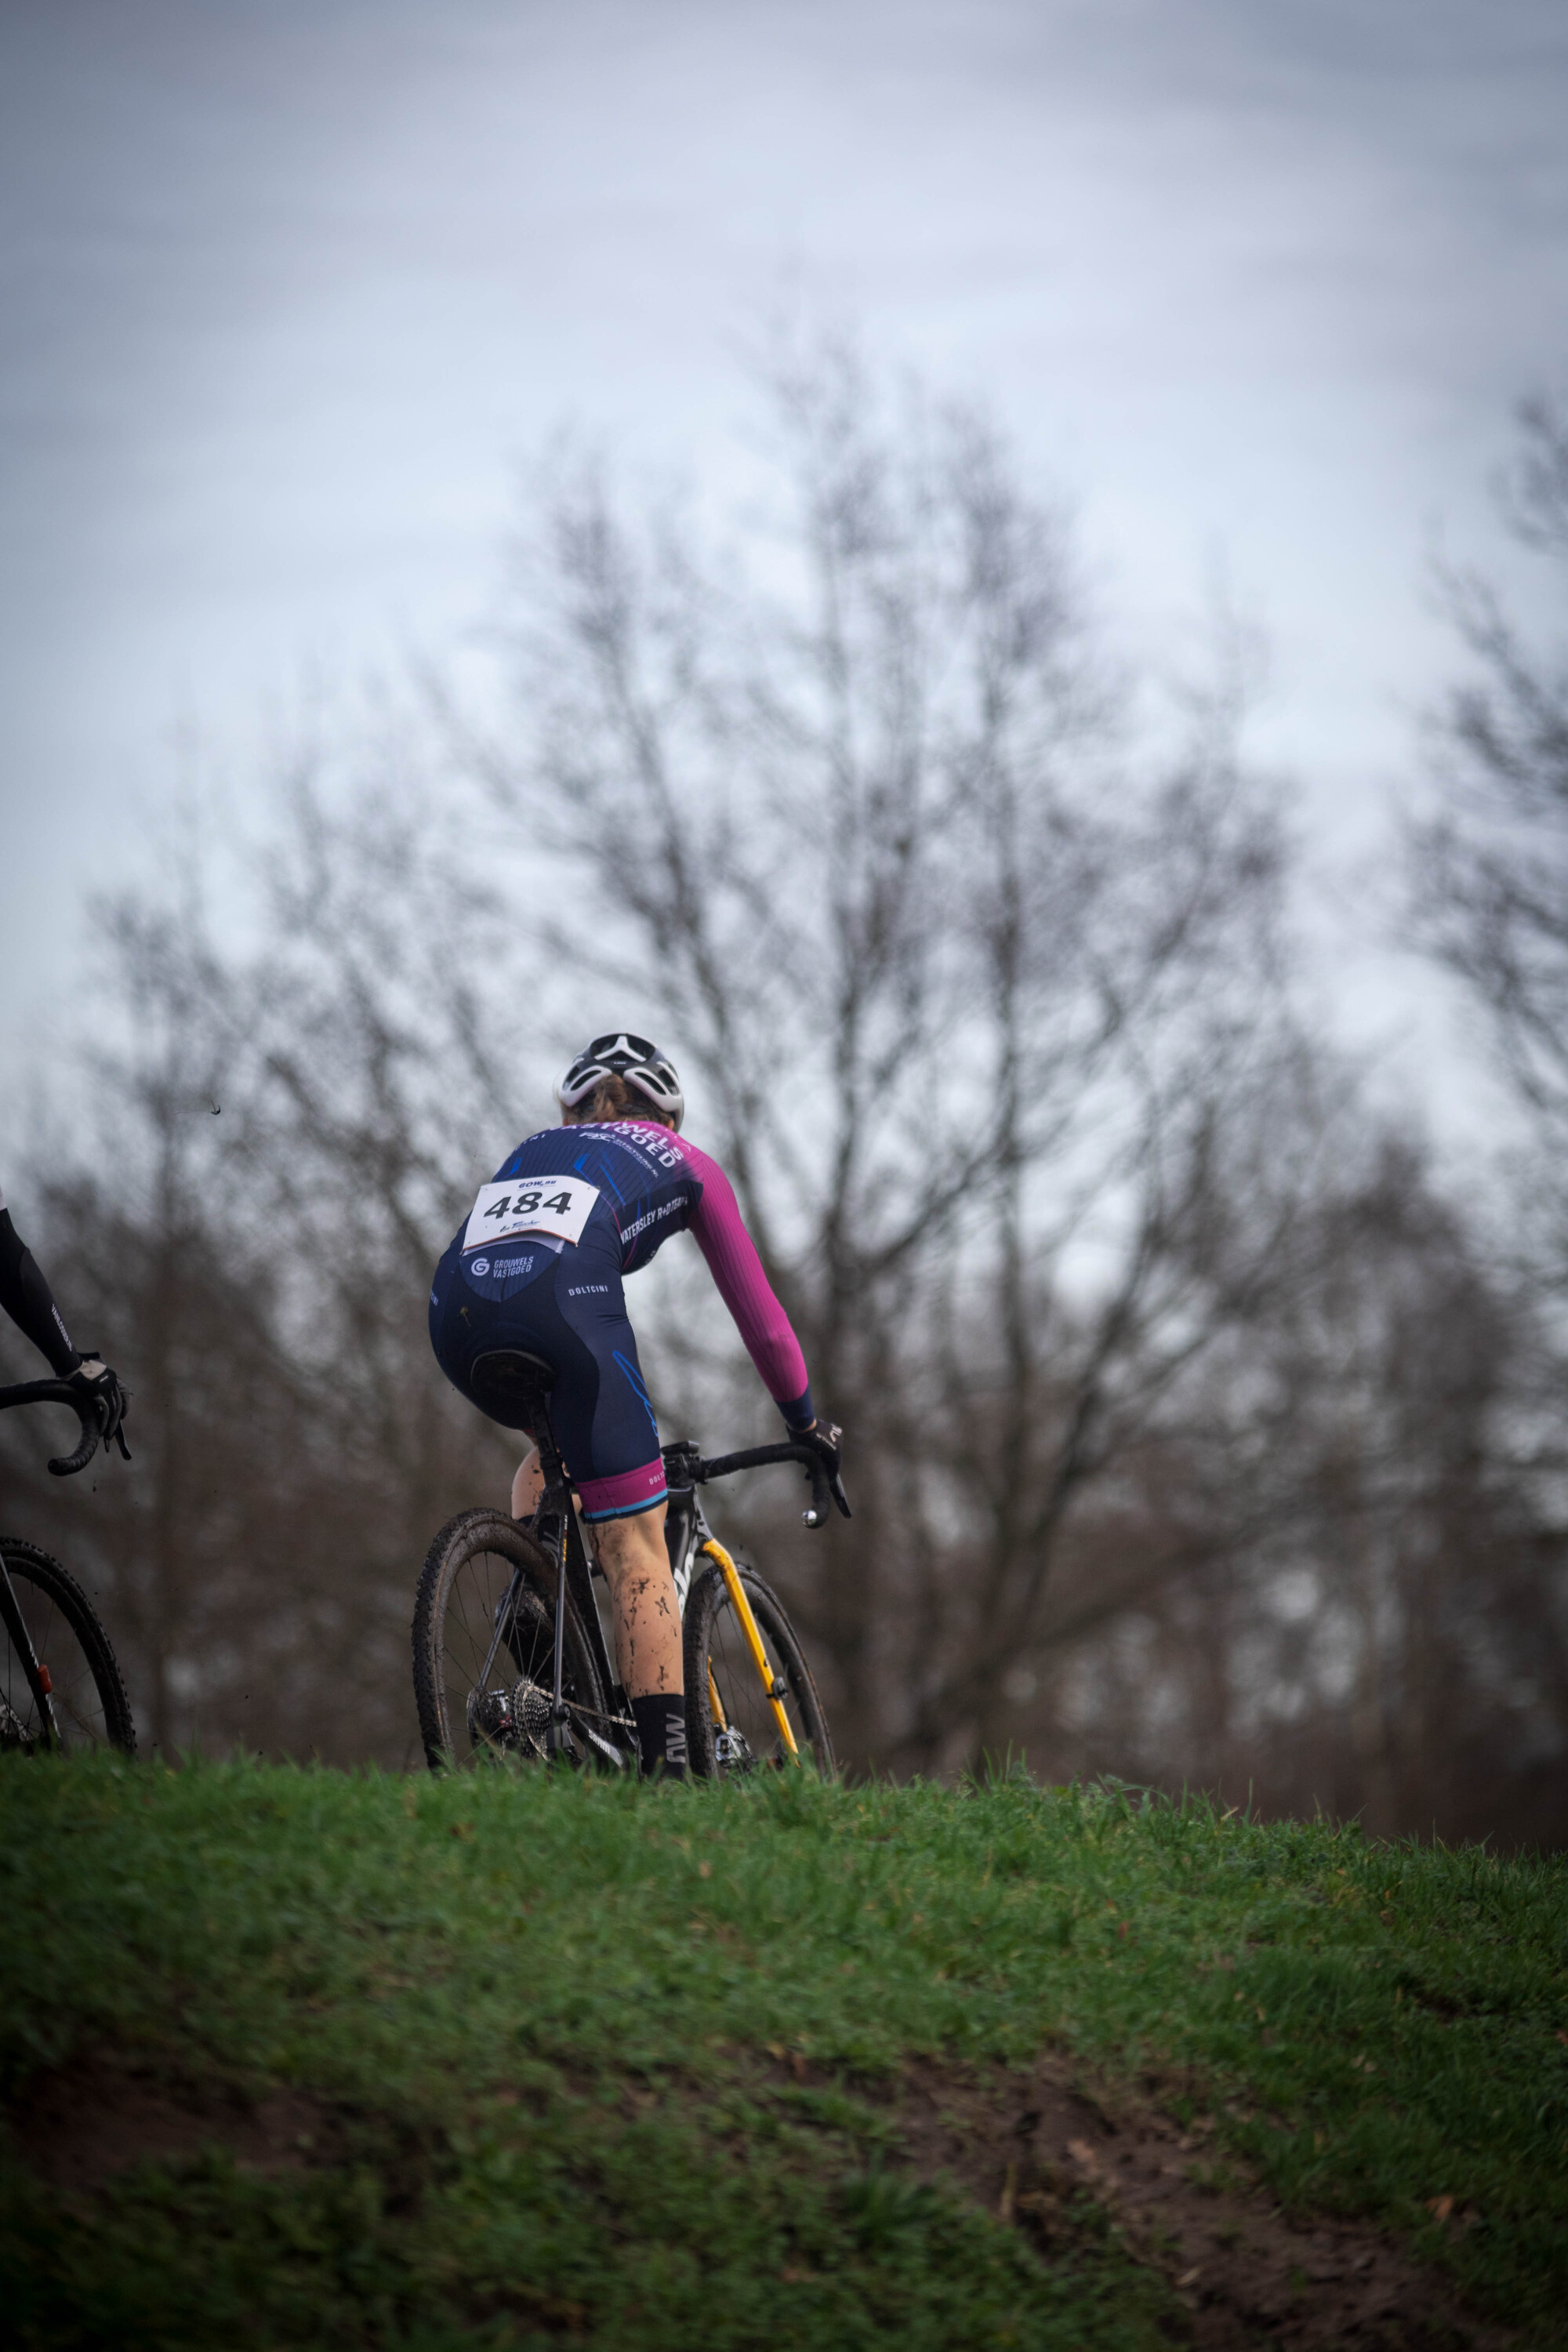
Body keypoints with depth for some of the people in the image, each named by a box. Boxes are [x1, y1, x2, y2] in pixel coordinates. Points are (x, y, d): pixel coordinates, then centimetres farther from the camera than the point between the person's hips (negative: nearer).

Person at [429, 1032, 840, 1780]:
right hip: (560, 1297, -4)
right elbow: (757, 1309, 33)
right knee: (635, 1552, 0)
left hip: (455, 1304, 4)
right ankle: (665, 1763, -10)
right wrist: (806, 1423, 45)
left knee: (554, 1447, 37)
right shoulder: (685, 1164, 31)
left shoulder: (533, 1149, 40)